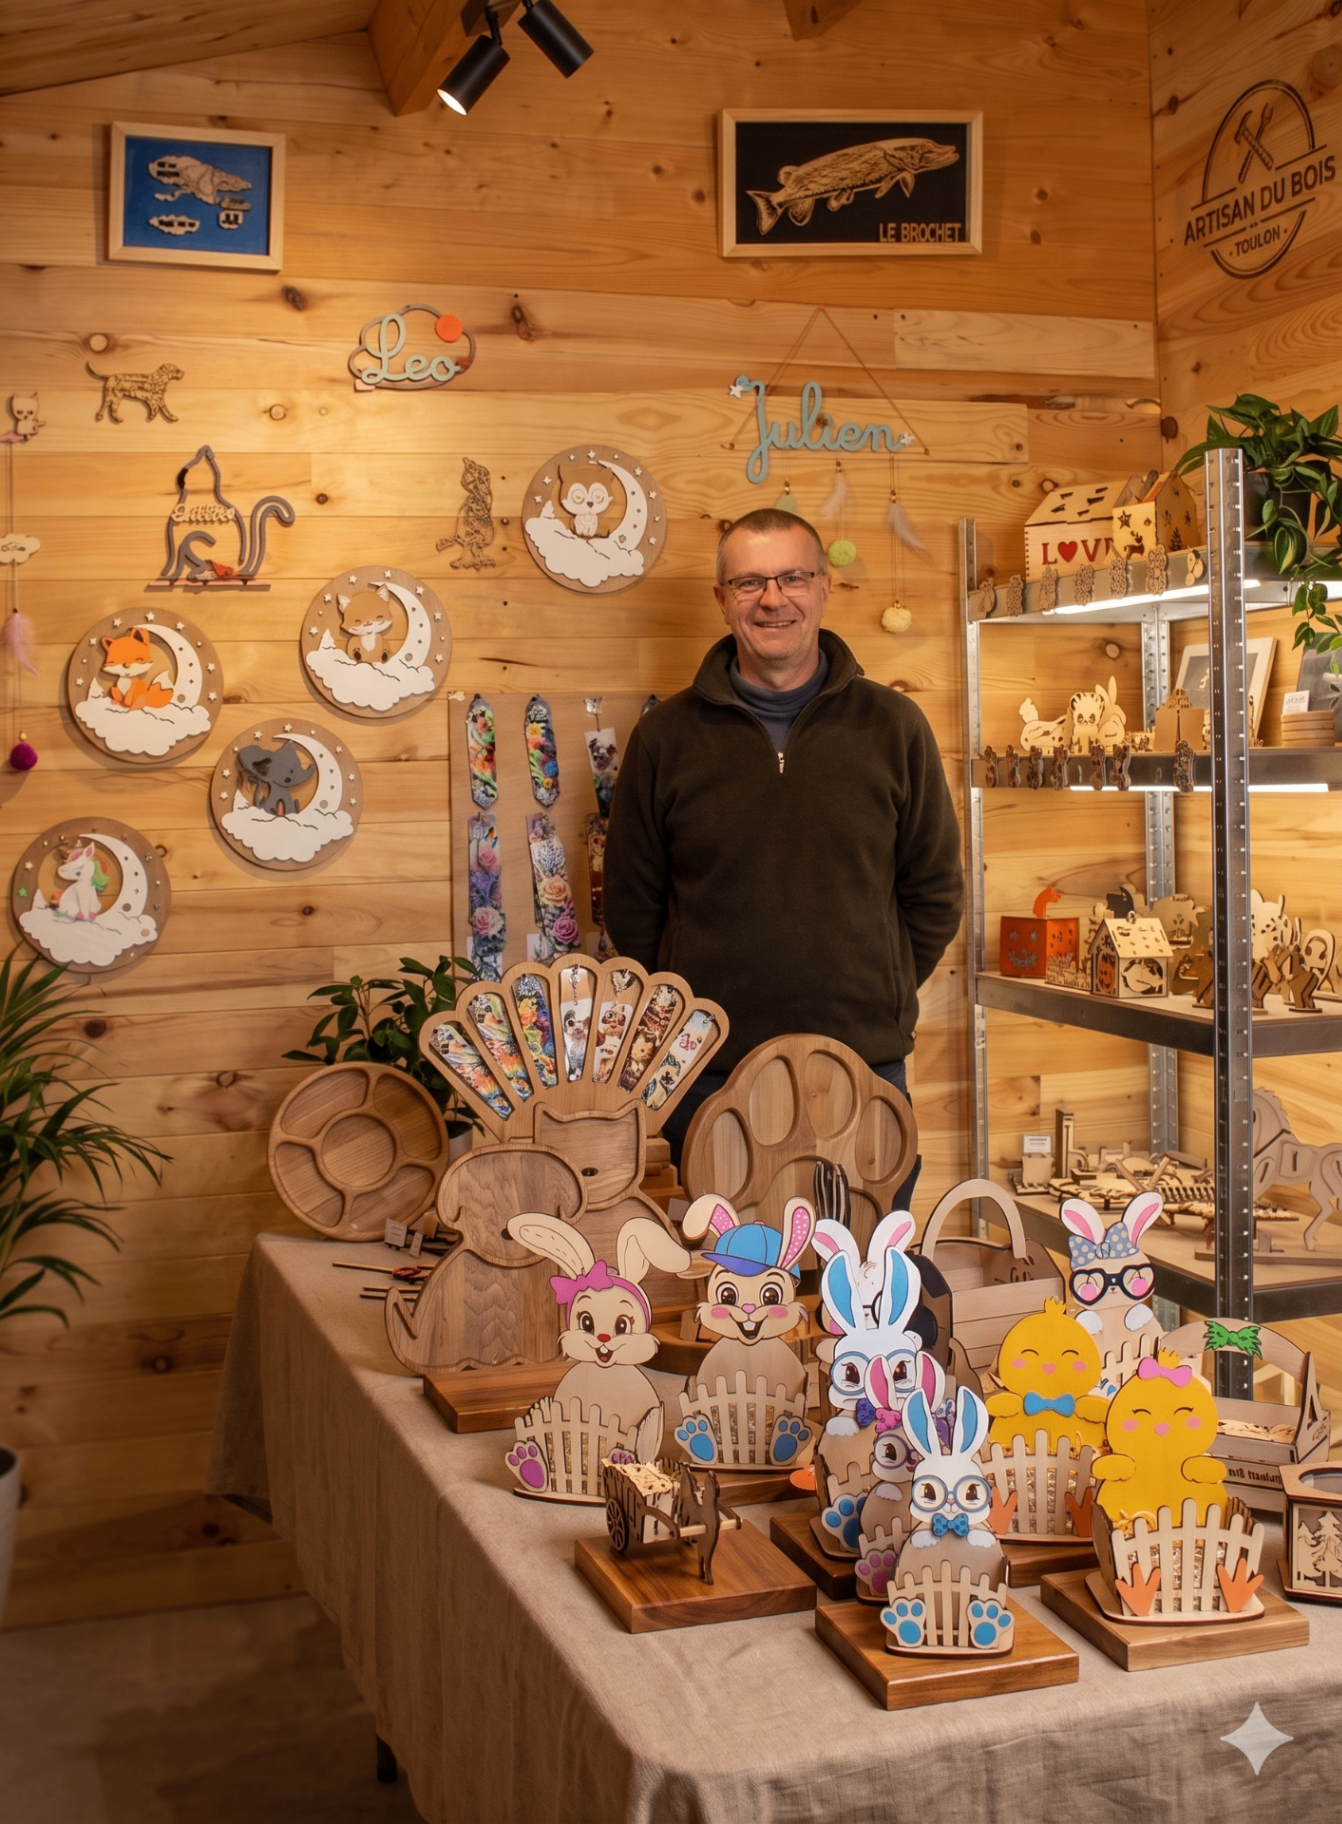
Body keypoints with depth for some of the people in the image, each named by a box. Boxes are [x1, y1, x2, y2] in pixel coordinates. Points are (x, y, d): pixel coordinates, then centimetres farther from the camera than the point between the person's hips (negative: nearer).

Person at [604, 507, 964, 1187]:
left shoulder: (892, 725, 3)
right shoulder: (666, 736, 3)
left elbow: (935, 891, 9)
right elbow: (631, 902, 8)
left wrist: (877, 998, 4)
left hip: (864, 1065, 0)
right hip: (708, 1075, 0)